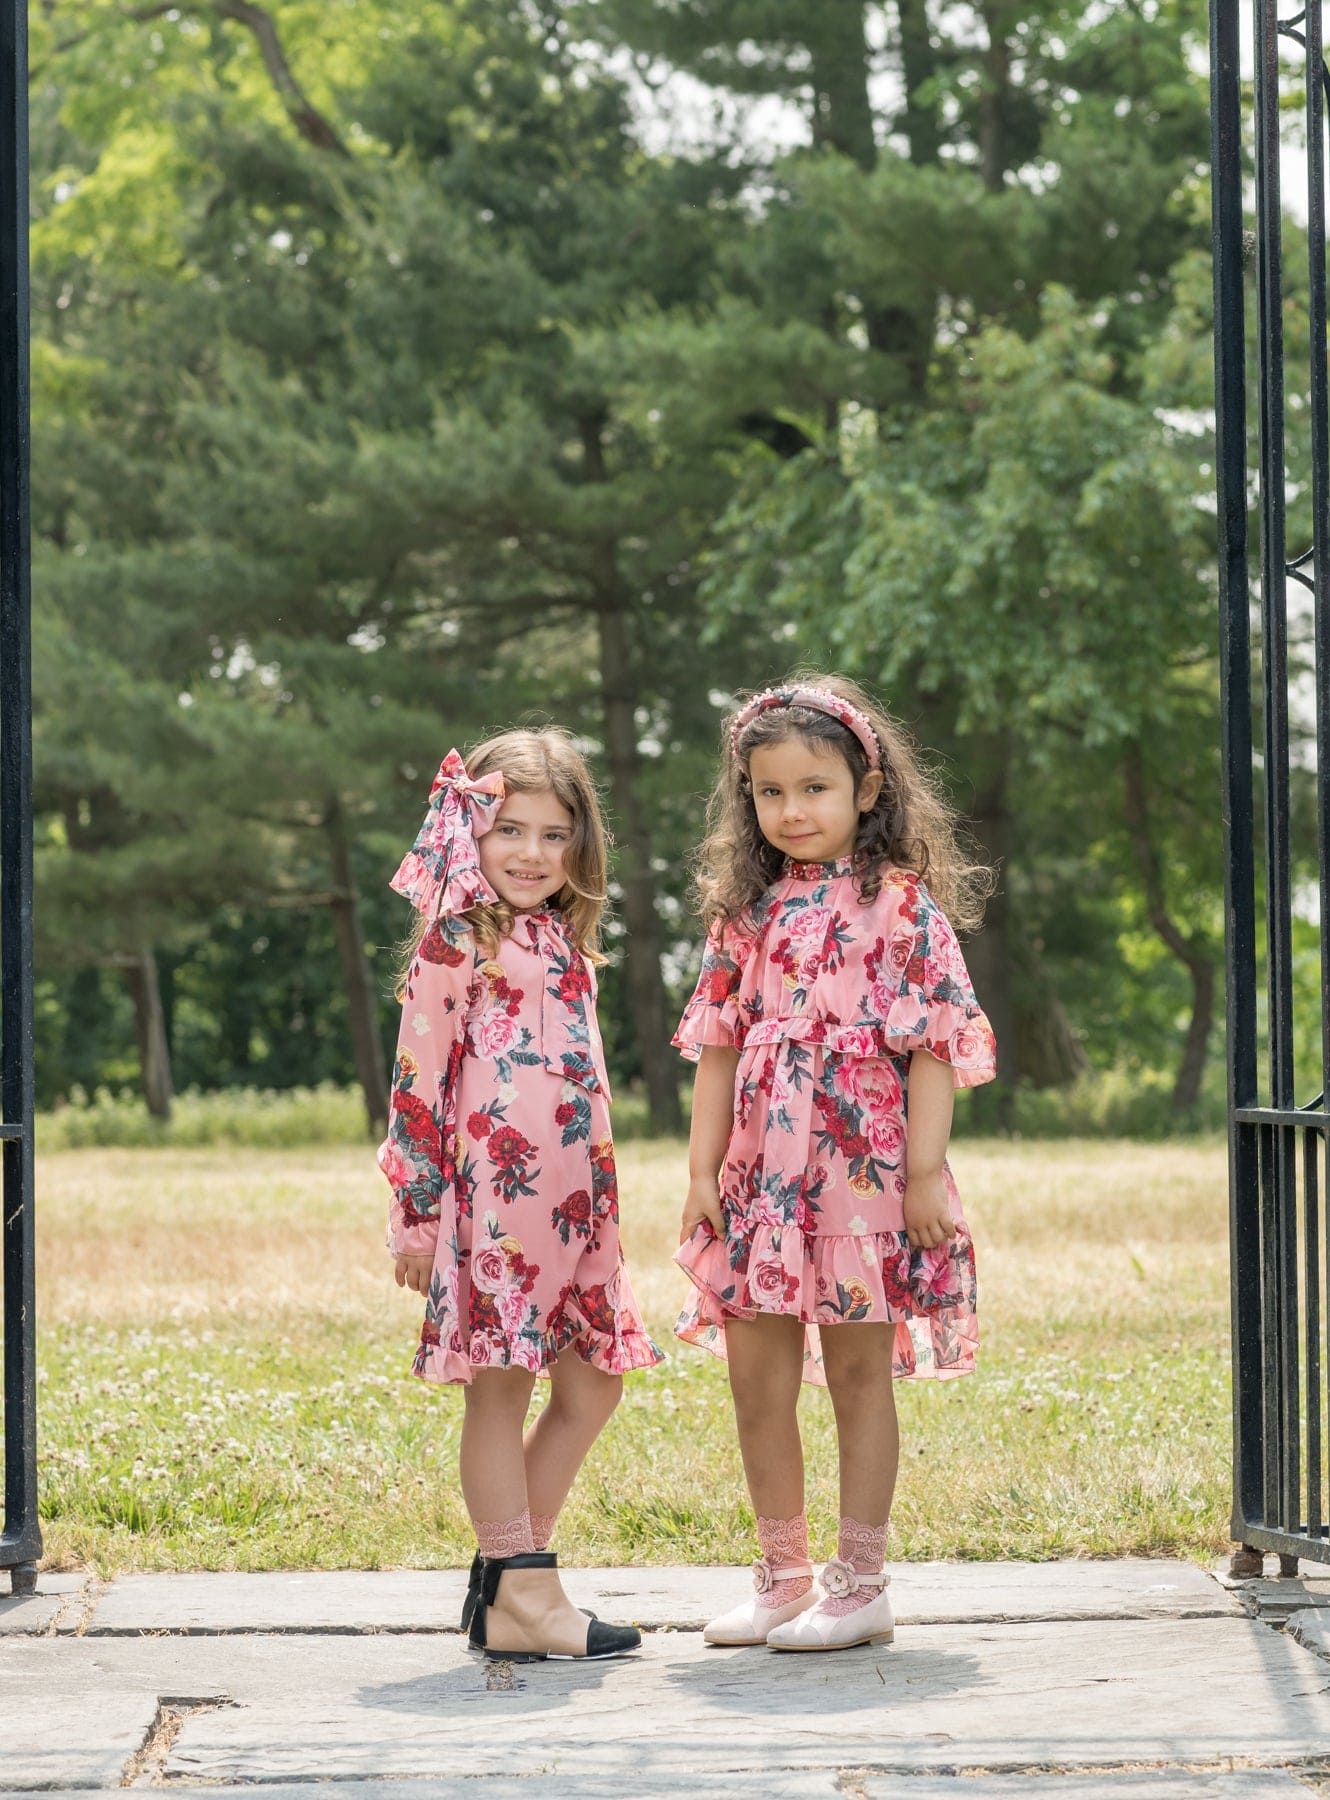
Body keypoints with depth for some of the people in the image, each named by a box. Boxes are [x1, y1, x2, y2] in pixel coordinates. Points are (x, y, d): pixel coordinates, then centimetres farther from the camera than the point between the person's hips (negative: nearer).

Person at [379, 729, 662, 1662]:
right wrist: (418, 1215, -11)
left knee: (593, 1385, 9)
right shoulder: (457, 943, -6)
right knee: (500, 1387, -1)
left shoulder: (564, 942, 17)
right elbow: (418, 1080, -8)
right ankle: (521, 1597, 3)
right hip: (490, 1197, -8)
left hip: (574, 1201, 8)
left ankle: (507, 1563, 19)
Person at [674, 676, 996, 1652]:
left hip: (862, 1167, -5)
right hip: (763, 1170, 5)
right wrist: (703, 1169, 5)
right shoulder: (747, 911, 10)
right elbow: (718, 1047, 11)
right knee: (756, 1378, 6)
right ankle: (783, 1576, 18)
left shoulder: (901, 904, -5)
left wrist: (924, 1173, -13)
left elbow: (932, 1045, -8)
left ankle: (860, 1585, 11)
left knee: (859, 1373, 3)